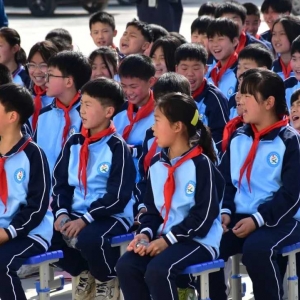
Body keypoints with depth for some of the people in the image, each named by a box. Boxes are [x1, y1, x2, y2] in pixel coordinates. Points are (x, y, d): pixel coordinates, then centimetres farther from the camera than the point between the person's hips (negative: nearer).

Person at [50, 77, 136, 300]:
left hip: (112, 216, -7)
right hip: (76, 215, 7)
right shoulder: (74, 144, 11)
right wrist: (61, 212, -8)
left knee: (88, 238, -37)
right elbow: (60, 183, 12)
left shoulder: (117, 147, -9)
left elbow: (118, 195, -14)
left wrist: (85, 220, -21)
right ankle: (84, 273, 10)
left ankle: (108, 280, -3)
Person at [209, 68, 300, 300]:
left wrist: (258, 219, -20)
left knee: (256, 248, -35)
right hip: (240, 217, 6)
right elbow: (225, 181, 16)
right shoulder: (238, 139, 12)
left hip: (281, 220, -6)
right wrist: (225, 211, -4)